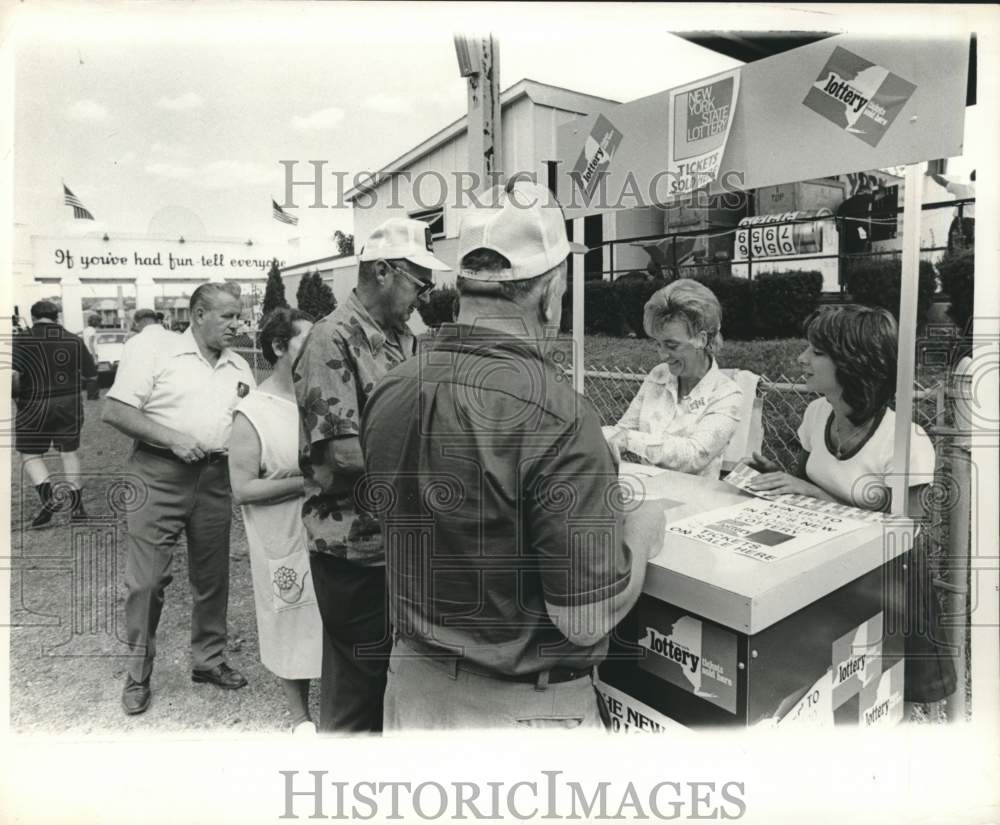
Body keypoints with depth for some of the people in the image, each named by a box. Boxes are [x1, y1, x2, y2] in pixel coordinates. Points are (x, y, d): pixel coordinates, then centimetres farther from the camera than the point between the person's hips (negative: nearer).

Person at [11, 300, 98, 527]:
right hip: (70, 406, 3)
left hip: (35, 408, -3)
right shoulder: (74, 341, 1)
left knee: (30, 455, 11)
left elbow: (12, 374, -22)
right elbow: (92, 377, 6)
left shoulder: (21, 341, -8)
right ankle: (77, 506, 17)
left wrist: (18, 394, -6)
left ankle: (48, 496, -10)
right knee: (69, 452, 14)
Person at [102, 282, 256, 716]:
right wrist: (172, 438, -17)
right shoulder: (155, 348, -3)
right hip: (159, 475, -5)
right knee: (146, 579, 0)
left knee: (212, 577, 12)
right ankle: (138, 675, 17)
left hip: (214, 479, 5)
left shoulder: (238, 367, 13)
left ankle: (209, 660, 29)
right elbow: (114, 410, -8)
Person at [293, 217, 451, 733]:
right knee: (357, 690, 10)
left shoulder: (402, 339, 9)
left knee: (393, 680, 22)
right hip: (355, 549, -8)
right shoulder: (333, 340, -17)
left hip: (399, 541, 8)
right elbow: (344, 454, -24)